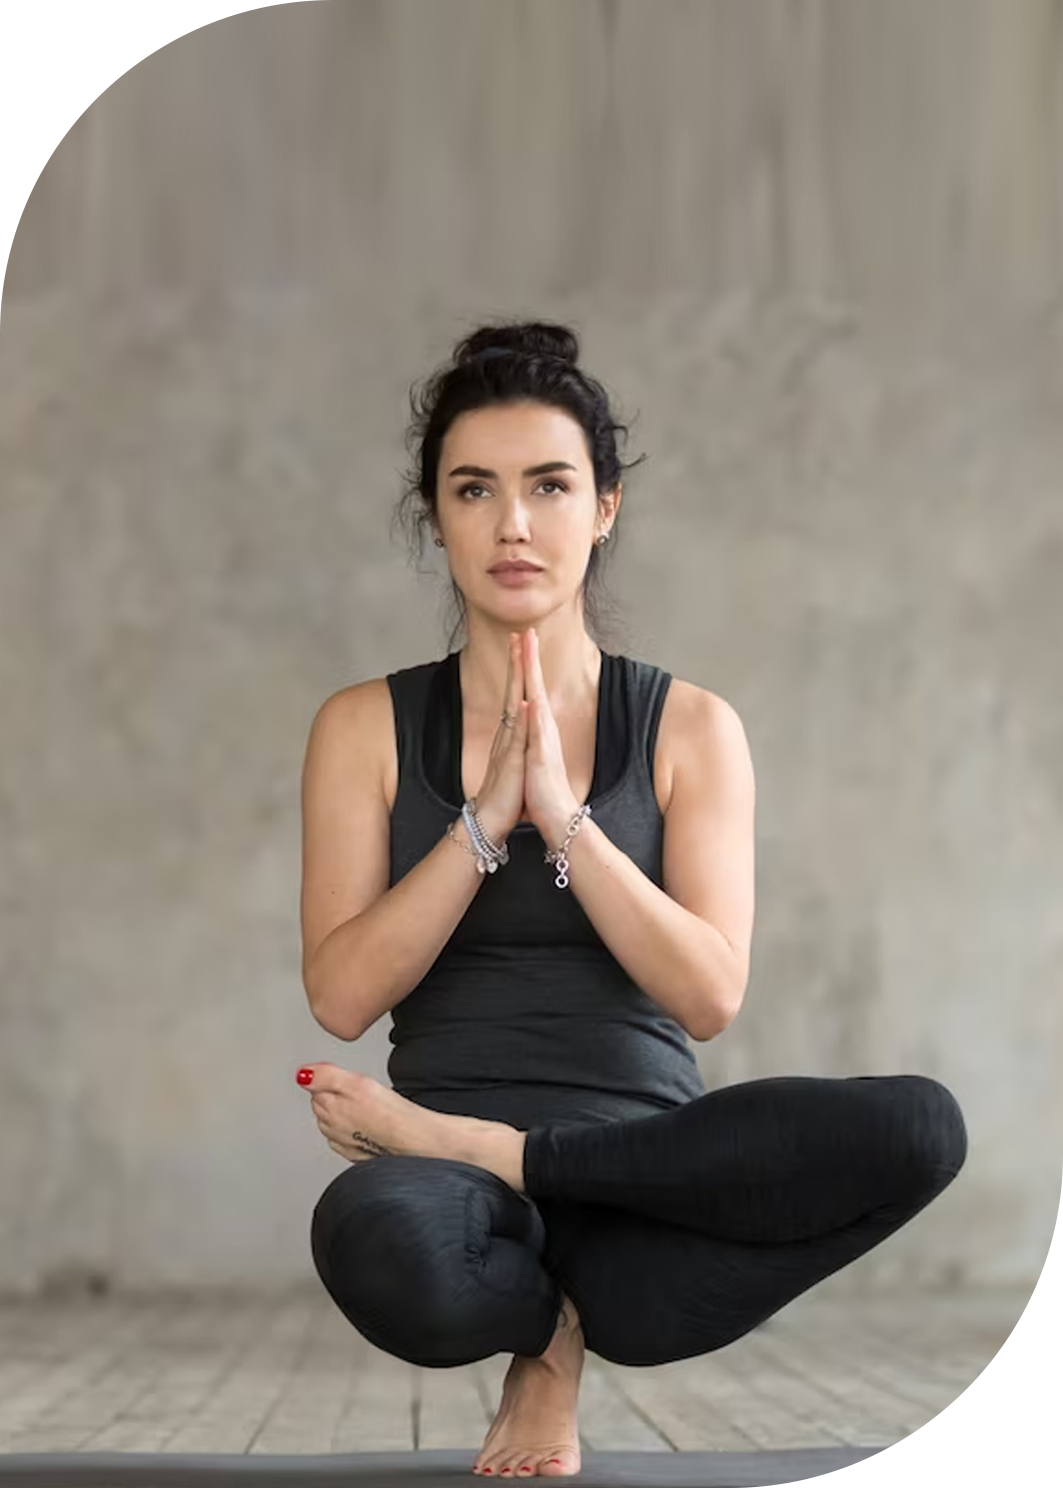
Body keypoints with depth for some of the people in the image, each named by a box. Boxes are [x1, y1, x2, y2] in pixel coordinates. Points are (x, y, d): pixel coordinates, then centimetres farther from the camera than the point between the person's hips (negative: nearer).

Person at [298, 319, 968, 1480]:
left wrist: (563, 818, -15)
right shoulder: (367, 729, 6)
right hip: (461, 1192, -2)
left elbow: (710, 995, -5)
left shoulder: (691, 730, 6)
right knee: (378, 1244, -41)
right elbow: (341, 996, -4)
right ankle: (558, 1321, -3)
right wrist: (486, 818, -13)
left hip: (645, 1152, 2)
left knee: (919, 1127, -29)